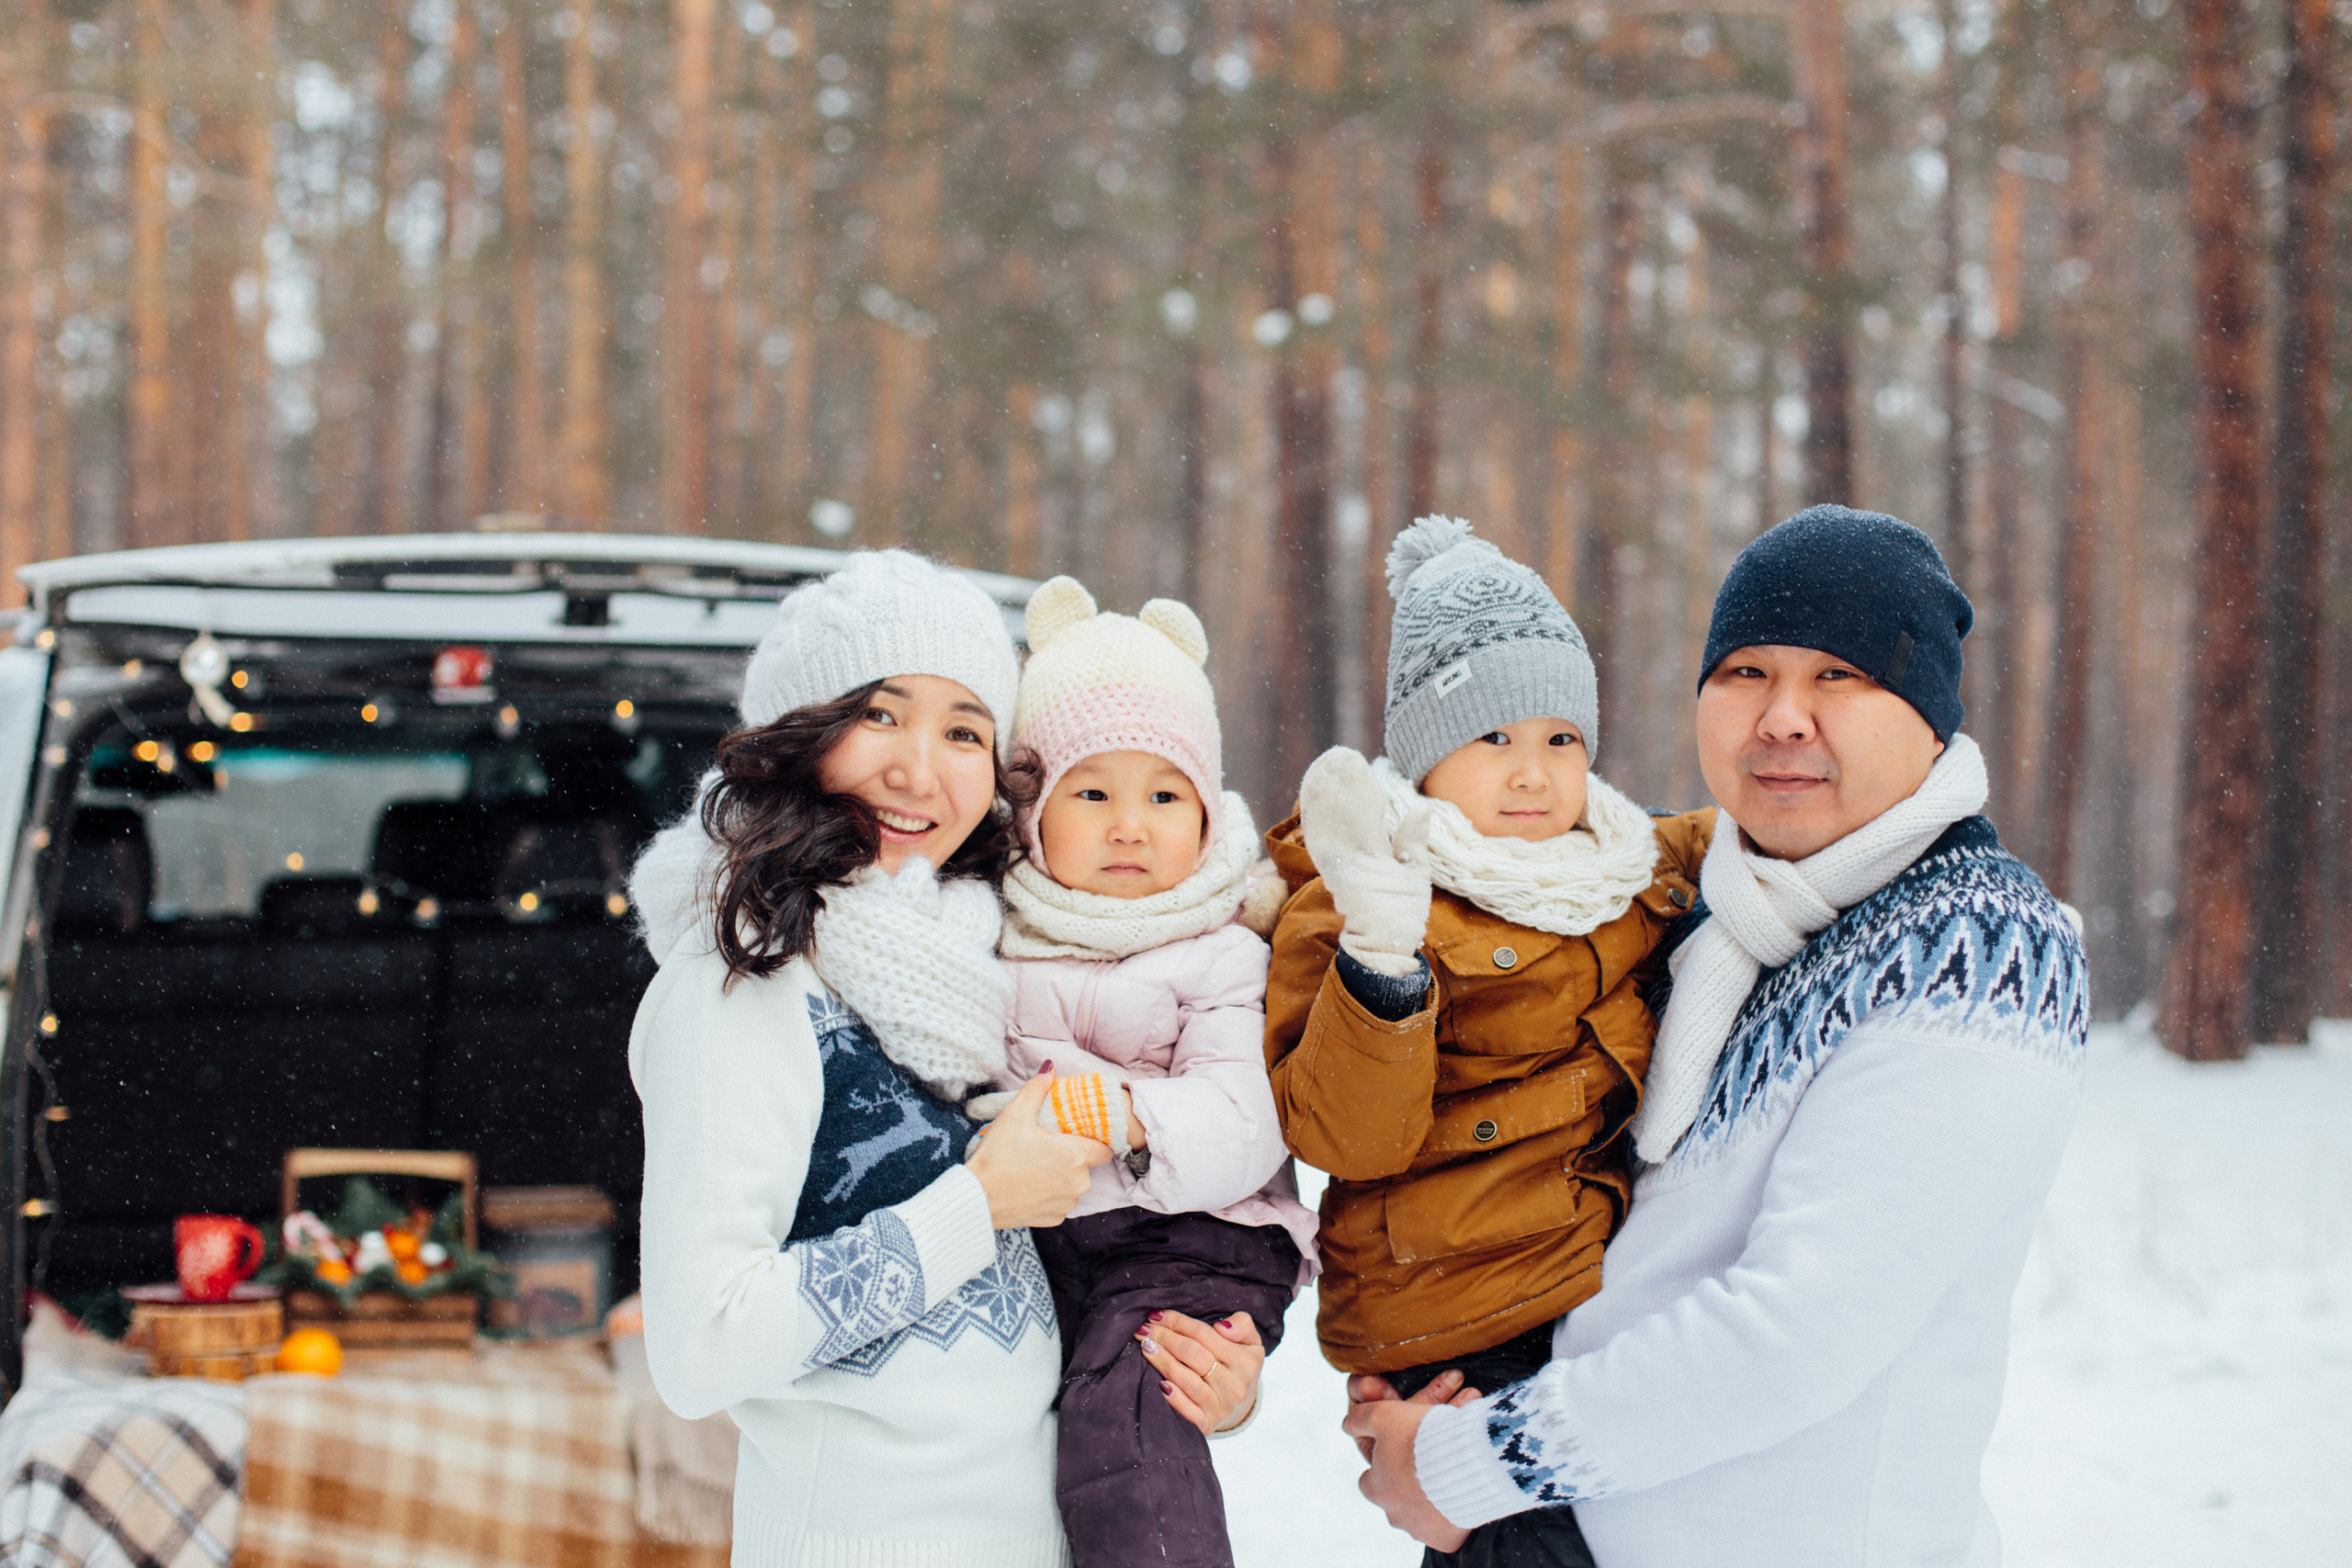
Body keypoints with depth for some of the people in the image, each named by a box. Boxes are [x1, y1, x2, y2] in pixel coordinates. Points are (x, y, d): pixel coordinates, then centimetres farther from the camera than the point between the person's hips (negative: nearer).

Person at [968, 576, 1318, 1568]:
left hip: (1186, 1237, -6)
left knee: (1120, 1417, -27)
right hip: (1027, 1237, 6)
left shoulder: (1221, 961, 1)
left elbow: (1243, 1124, -12)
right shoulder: (994, 939, 13)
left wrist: (1133, 1119, -28)